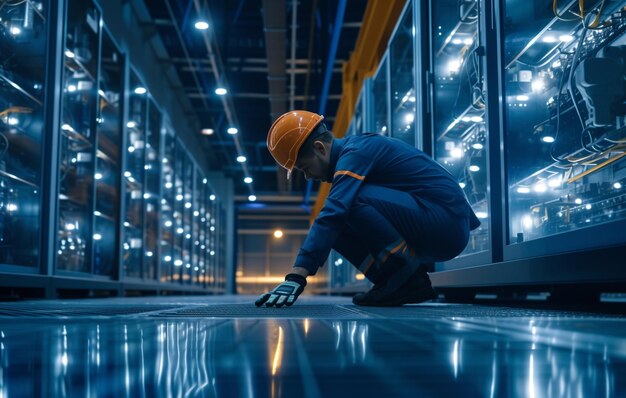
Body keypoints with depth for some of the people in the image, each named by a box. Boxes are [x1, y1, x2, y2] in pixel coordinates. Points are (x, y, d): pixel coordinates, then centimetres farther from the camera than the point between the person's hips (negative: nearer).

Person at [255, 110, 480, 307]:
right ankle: (409, 284, 2)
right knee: (338, 226, 5)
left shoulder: (356, 152, -16)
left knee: (352, 200, -25)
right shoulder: (352, 149, 14)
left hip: (446, 227, -10)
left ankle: (409, 275, -11)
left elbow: (332, 214, -28)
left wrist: (296, 277, -34)